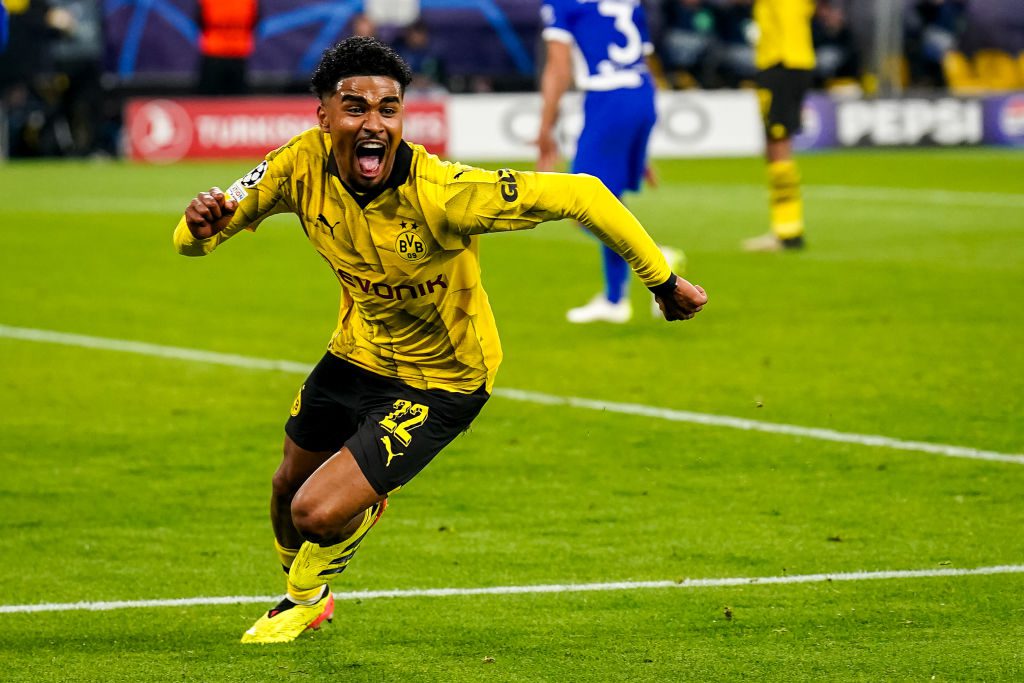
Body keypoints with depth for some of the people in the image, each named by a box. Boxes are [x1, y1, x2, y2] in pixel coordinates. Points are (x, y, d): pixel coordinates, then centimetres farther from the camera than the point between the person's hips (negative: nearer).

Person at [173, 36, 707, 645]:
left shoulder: (442, 194, -37)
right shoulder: (302, 165, -22)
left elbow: (581, 195, -31)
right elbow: (194, 242, -15)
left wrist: (664, 282, -23)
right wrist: (200, 224, -40)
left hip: (442, 378, -6)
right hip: (359, 350, 6)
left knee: (318, 512, -14)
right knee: (289, 486, 25)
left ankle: (306, 596, 25)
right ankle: (306, 597, 61)